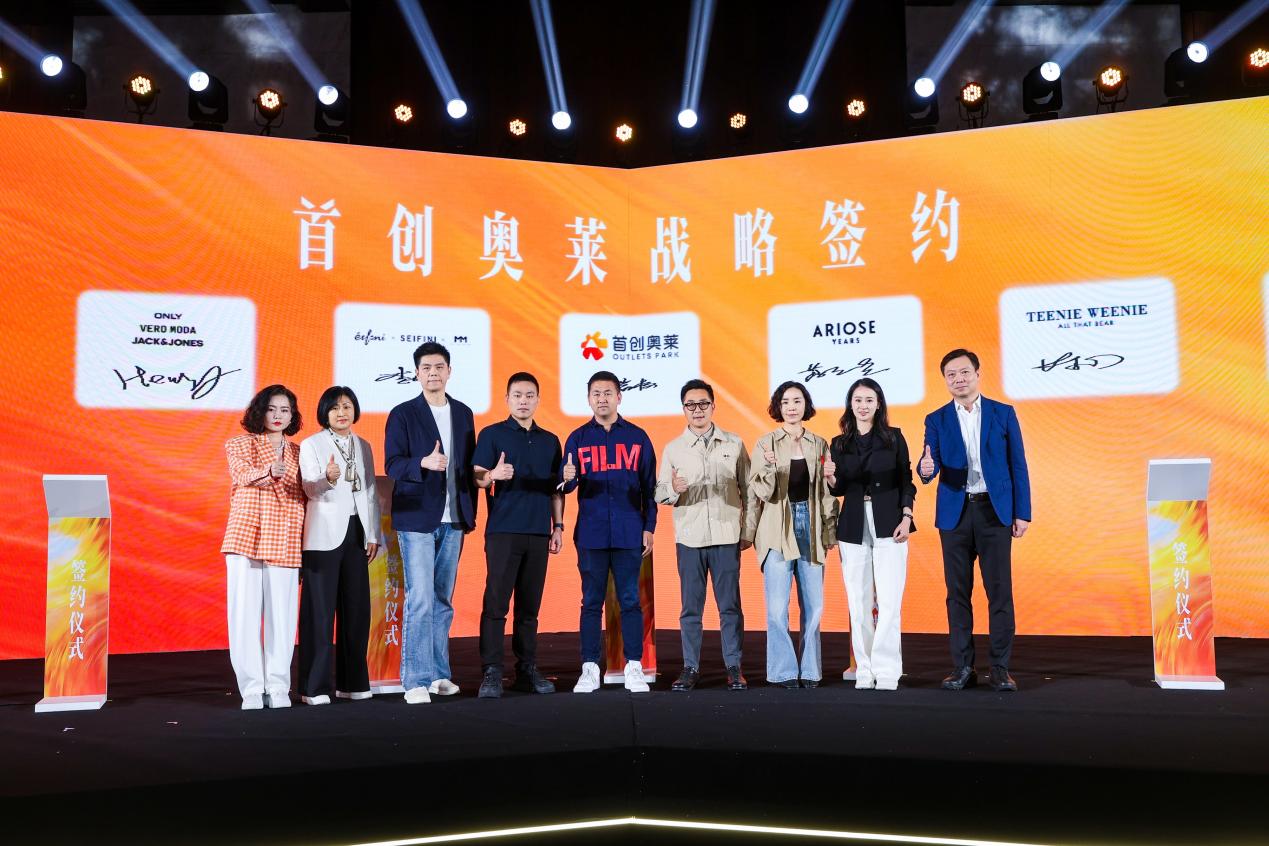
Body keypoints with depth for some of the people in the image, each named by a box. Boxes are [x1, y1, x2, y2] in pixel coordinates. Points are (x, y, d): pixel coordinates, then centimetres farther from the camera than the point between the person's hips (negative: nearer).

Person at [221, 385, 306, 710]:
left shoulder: (298, 452, 15)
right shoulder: (239, 445, 8)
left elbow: (302, 500, 13)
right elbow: (243, 474, -14)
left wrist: (305, 550, 8)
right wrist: (270, 472, -36)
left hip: (284, 543, 2)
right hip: (246, 537, -2)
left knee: (282, 614, 0)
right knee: (245, 613, -2)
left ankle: (278, 688, 9)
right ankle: (251, 688, 6)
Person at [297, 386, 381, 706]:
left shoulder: (363, 447, 14)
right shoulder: (311, 445, 1)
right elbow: (310, 489, -10)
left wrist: (373, 535, 9)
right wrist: (328, 479, -32)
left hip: (356, 533, 5)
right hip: (325, 535, -4)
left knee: (357, 607, 5)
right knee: (320, 610, -5)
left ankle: (352, 682, 14)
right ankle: (314, 687, 0)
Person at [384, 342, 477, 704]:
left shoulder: (463, 413, 12)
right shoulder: (403, 414, -1)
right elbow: (392, 464, -8)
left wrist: (470, 512, 12)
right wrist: (423, 463, -27)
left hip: (453, 520, 5)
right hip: (417, 518, -4)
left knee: (443, 600, 10)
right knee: (420, 600, -8)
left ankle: (439, 674, 20)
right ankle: (416, 680, -2)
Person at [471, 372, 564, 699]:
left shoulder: (550, 441, 15)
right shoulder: (492, 434, 4)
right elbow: (477, 478, -4)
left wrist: (558, 526, 9)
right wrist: (492, 475, -26)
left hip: (538, 533, 4)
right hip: (502, 531, -4)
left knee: (530, 606, 7)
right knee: (495, 603, -6)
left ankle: (527, 671, 14)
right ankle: (491, 673, -3)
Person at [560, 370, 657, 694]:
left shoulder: (637, 437, 7)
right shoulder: (578, 438, 7)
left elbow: (649, 486, 7)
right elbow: (566, 486, 4)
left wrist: (649, 527, 1)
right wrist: (568, 478, -20)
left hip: (629, 533, 0)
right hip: (591, 533, 0)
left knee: (630, 601, 2)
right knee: (592, 602, 4)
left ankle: (634, 668, 9)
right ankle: (590, 669, 10)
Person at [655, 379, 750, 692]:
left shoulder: (734, 444, 7)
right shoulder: (673, 449, 7)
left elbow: (748, 489, 10)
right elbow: (660, 493, 5)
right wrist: (673, 489, -17)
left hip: (727, 536, 0)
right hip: (689, 537, 0)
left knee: (730, 605, 3)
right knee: (690, 607, 4)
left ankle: (734, 667, 12)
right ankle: (691, 668, 13)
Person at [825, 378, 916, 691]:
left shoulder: (894, 437, 5)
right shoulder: (839, 444, 10)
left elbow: (906, 481, 4)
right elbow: (839, 490, 11)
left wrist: (906, 517, -7)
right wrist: (830, 478, -11)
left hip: (889, 524, -2)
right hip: (853, 527, 2)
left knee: (889, 601, -6)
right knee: (859, 602, 2)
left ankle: (886, 670, 0)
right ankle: (864, 670, 10)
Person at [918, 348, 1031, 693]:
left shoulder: (1003, 413, 6)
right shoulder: (936, 420, 8)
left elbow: (1017, 466, 4)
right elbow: (931, 467, -2)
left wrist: (1022, 513, -2)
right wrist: (926, 468, -26)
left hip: (995, 511, -1)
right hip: (955, 513, 1)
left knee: (1000, 591, -1)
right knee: (958, 592, 4)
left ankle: (1000, 668, 7)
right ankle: (962, 667, 12)